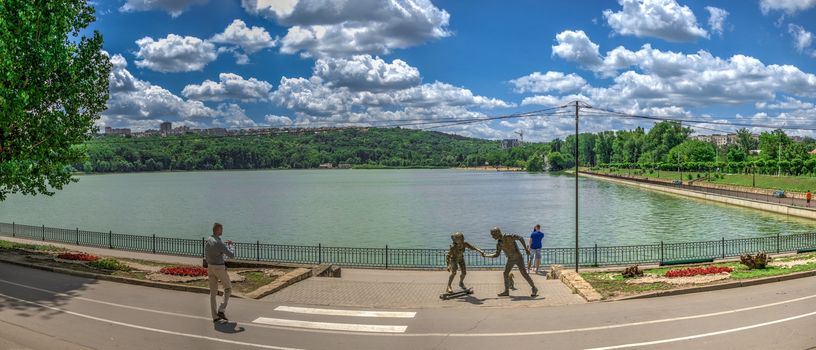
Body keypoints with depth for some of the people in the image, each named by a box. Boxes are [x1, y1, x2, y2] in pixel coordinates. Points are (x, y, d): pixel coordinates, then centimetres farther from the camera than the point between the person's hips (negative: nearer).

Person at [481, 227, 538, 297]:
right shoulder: (498, 244, -1)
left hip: (518, 258, -7)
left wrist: (526, 249, -22)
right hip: (510, 259, 7)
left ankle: (534, 289, -1)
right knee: (506, 273, 2)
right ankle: (506, 291, 9)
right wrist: (486, 255, -4)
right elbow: (496, 255, 6)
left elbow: (520, 238, -20)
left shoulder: (508, 237, -23)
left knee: (524, 273, -12)